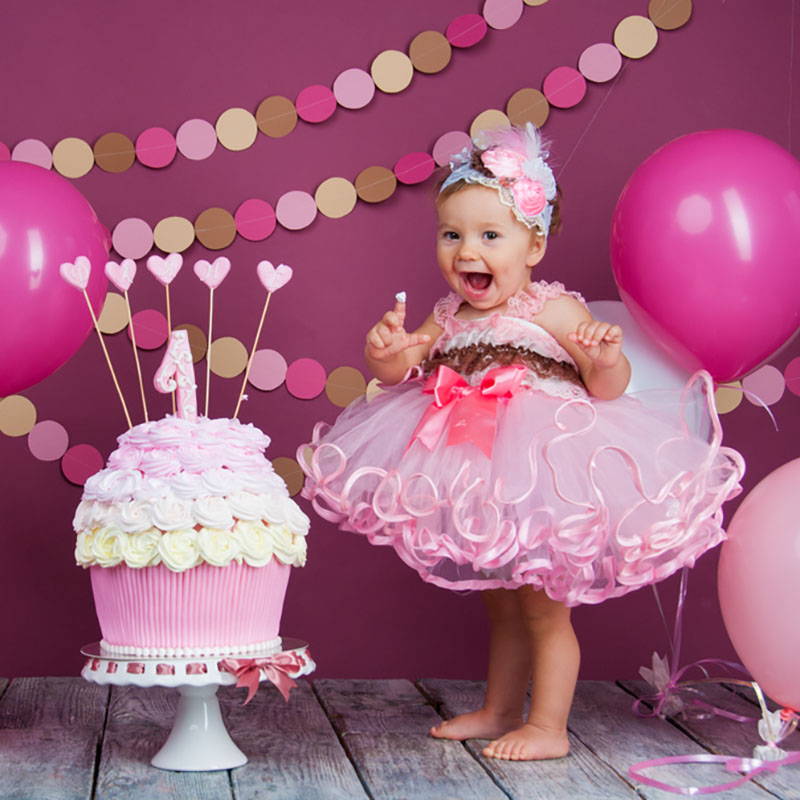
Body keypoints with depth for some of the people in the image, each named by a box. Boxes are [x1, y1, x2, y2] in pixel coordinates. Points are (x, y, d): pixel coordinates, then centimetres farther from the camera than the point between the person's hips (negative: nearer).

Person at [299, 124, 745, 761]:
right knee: (500, 607, 21)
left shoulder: (556, 312, -13)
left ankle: (549, 727, 17)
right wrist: (386, 349, -18)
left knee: (543, 607, 4)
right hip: (477, 484, 7)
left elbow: (607, 387, -14)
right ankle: (498, 712, 35)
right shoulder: (447, 317, 5)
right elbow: (396, 369, 4)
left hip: (541, 484, -7)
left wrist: (607, 359, -36)